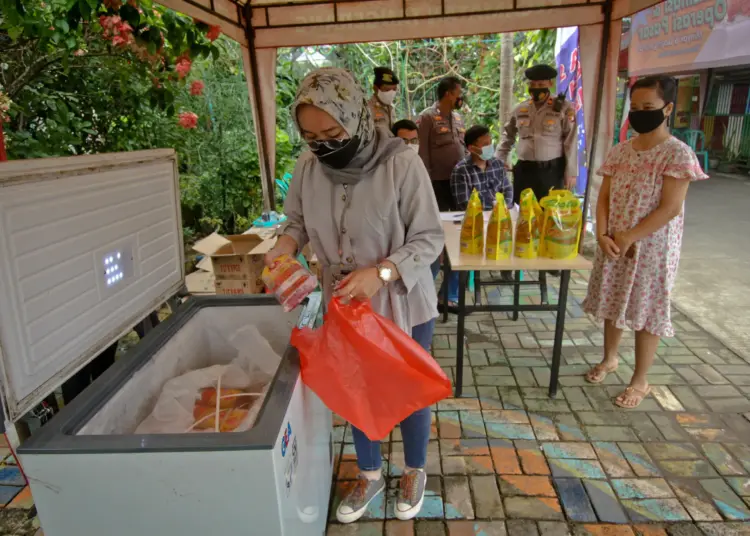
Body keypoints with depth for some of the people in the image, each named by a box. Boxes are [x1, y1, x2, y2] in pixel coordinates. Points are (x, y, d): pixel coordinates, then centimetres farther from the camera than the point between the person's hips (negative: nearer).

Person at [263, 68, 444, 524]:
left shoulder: (402, 164, -22)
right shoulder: (309, 166, -10)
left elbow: (429, 239, -17)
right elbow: (298, 220, 6)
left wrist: (380, 273, -31)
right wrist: (286, 246, -16)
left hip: (404, 305, -3)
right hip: (344, 306, 4)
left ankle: (415, 471, 46)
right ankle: (370, 475, 47)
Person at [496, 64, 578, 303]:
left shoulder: (564, 109, -4)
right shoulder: (520, 110, 8)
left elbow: (571, 142, -6)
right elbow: (507, 136, 19)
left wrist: (571, 172, -10)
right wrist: (499, 162, 12)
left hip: (551, 170, -3)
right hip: (524, 170, 3)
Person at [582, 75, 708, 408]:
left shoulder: (678, 154, -13)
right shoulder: (621, 151, 4)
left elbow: (670, 208, -18)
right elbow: (604, 197, 4)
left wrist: (629, 238, -19)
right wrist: (602, 235, -11)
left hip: (652, 247, -5)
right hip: (614, 244, 6)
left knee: (647, 311, 4)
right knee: (611, 303, 17)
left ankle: (640, 381, 19)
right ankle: (609, 359, 39)